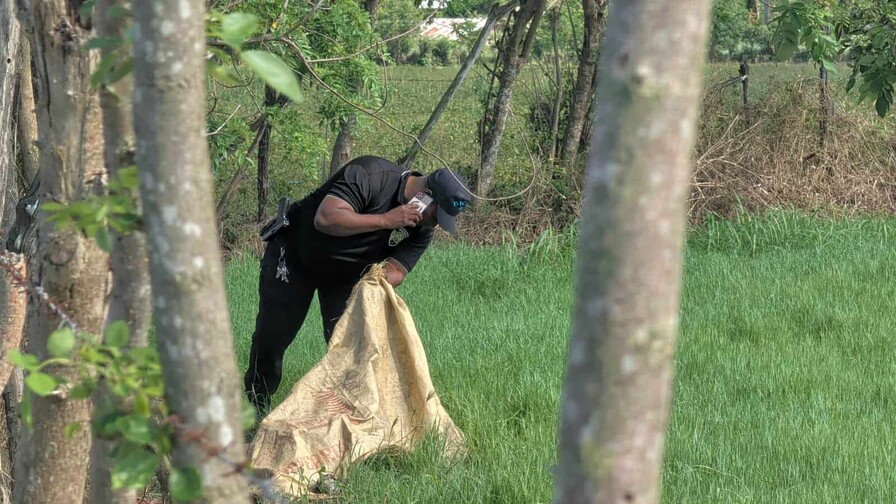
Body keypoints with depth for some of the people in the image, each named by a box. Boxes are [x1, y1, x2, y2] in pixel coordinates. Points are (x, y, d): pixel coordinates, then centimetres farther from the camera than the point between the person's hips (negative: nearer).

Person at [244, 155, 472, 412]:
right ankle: (255, 406, 24)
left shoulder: (422, 229, -15)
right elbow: (325, 218, -42)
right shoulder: (369, 175, -33)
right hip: (294, 254, -5)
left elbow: (395, 271, -17)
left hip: (345, 275, 5)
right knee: (272, 336, 4)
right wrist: (385, 220, -42)